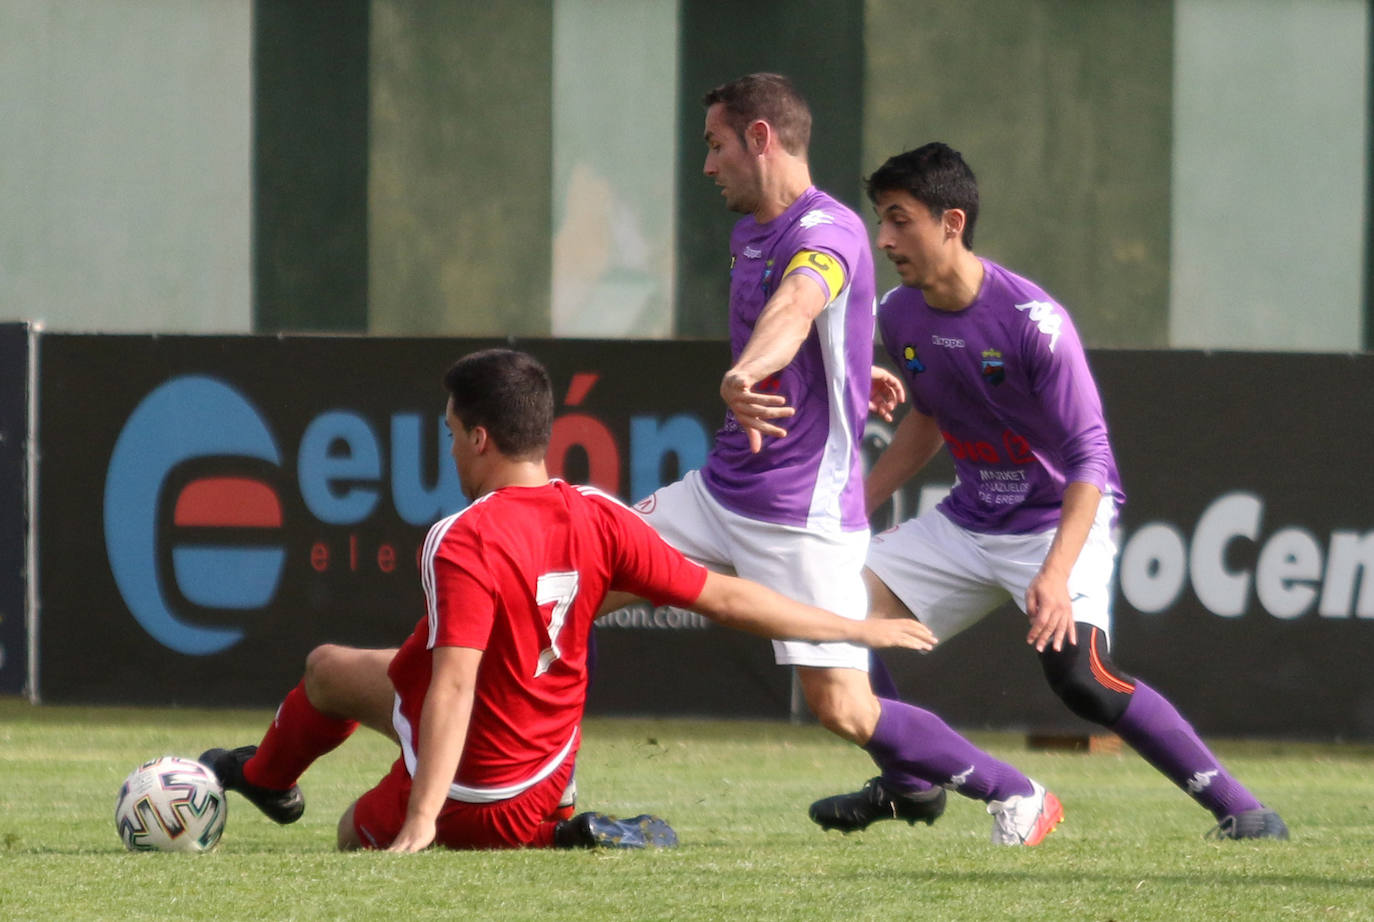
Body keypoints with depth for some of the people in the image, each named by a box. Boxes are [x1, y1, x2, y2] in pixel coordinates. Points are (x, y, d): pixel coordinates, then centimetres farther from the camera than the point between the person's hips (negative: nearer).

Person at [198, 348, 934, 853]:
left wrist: (421, 822, -38)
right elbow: (726, 599, -7)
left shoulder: (465, 543, -27)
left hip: (478, 794, -6)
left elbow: (454, 682, -35)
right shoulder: (598, 520, -9)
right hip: (549, 764, 6)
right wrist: (858, 630, 3)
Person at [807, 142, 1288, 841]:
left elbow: (1089, 457, -25)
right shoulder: (900, 315, -3)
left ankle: (1239, 809, -21)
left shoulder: (1032, 319, -25)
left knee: (1078, 674, -27)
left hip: (1061, 521, -7)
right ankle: (907, 783, 15)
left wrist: (1056, 573, -38)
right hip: (970, 518, 7)